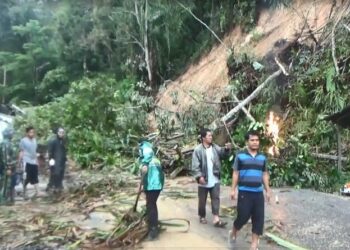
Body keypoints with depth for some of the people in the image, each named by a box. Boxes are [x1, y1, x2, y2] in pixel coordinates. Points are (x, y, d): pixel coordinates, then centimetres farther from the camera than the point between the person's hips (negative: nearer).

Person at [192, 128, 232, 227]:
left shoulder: (215, 147, 5)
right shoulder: (198, 150, -11)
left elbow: (222, 153, -8)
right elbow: (195, 165, -13)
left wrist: (227, 149, -28)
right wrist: (199, 176, -22)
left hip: (215, 180, 4)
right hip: (204, 180, -4)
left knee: (216, 198, 2)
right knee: (202, 200, 11)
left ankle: (216, 219, 4)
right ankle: (202, 217, 28)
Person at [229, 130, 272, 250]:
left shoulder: (262, 157, 8)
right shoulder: (240, 156, -4)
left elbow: (264, 175, 14)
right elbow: (235, 173, -1)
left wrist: (268, 190, 11)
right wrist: (233, 189, -3)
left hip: (258, 193, 4)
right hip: (244, 192, -4)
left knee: (258, 218, 3)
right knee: (243, 216, -2)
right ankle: (233, 233, 28)